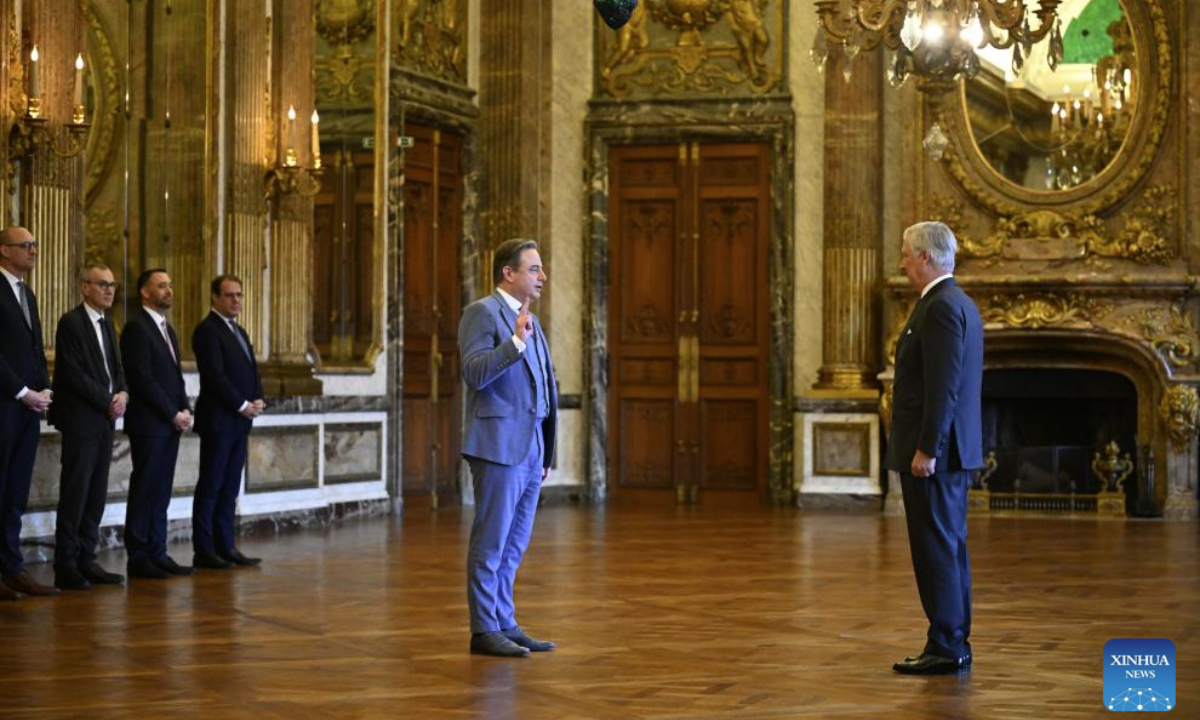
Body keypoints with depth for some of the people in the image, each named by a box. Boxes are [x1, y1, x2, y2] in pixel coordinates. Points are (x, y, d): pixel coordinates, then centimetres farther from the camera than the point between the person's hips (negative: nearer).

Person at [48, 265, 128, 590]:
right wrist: (108, 401, -12)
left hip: (105, 420, 8)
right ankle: (66, 566, -2)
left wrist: (122, 394, -2)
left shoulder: (106, 325, 18)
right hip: (81, 420, -8)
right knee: (75, 493, -6)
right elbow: (74, 374, -15)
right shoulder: (71, 323, -9)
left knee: (96, 494, 7)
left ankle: (86, 560, 11)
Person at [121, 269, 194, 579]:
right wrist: (174, 414, -14)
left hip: (171, 423, 8)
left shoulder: (167, 329, 19)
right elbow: (143, 378, -16)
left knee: (161, 492, 8)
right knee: (144, 490, -4)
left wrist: (186, 411, 4)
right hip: (148, 423, -8)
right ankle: (138, 557, 0)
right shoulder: (137, 327, -10)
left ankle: (157, 553, 10)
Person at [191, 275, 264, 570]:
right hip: (218, 420, -8)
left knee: (230, 487, 8)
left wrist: (257, 400, 0)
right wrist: (243, 406, -15)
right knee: (210, 486, -4)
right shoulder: (207, 330, -9)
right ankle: (203, 551, 0)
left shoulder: (239, 332, 19)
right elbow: (215, 376, -17)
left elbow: (252, 371, 18)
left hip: (240, 420, 8)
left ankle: (225, 546, 11)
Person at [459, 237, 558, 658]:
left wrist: (546, 453, 19)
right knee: (491, 541, -3)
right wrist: (516, 341, -29)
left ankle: (505, 624, 18)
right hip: (499, 445, -8)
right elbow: (475, 374, -19)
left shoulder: (528, 321, 19)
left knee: (514, 544, 11)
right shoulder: (482, 313, -7)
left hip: (530, 447, 8)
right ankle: (484, 630, 2)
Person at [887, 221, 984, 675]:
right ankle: (954, 645, 16)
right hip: (953, 450, 10)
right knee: (949, 547, 12)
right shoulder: (961, 304, 16)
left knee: (937, 548, -6)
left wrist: (925, 449, -21)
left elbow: (942, 387, -22)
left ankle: (946, 648, -4)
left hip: (934, 451, -10)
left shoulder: (940, 306, -16)